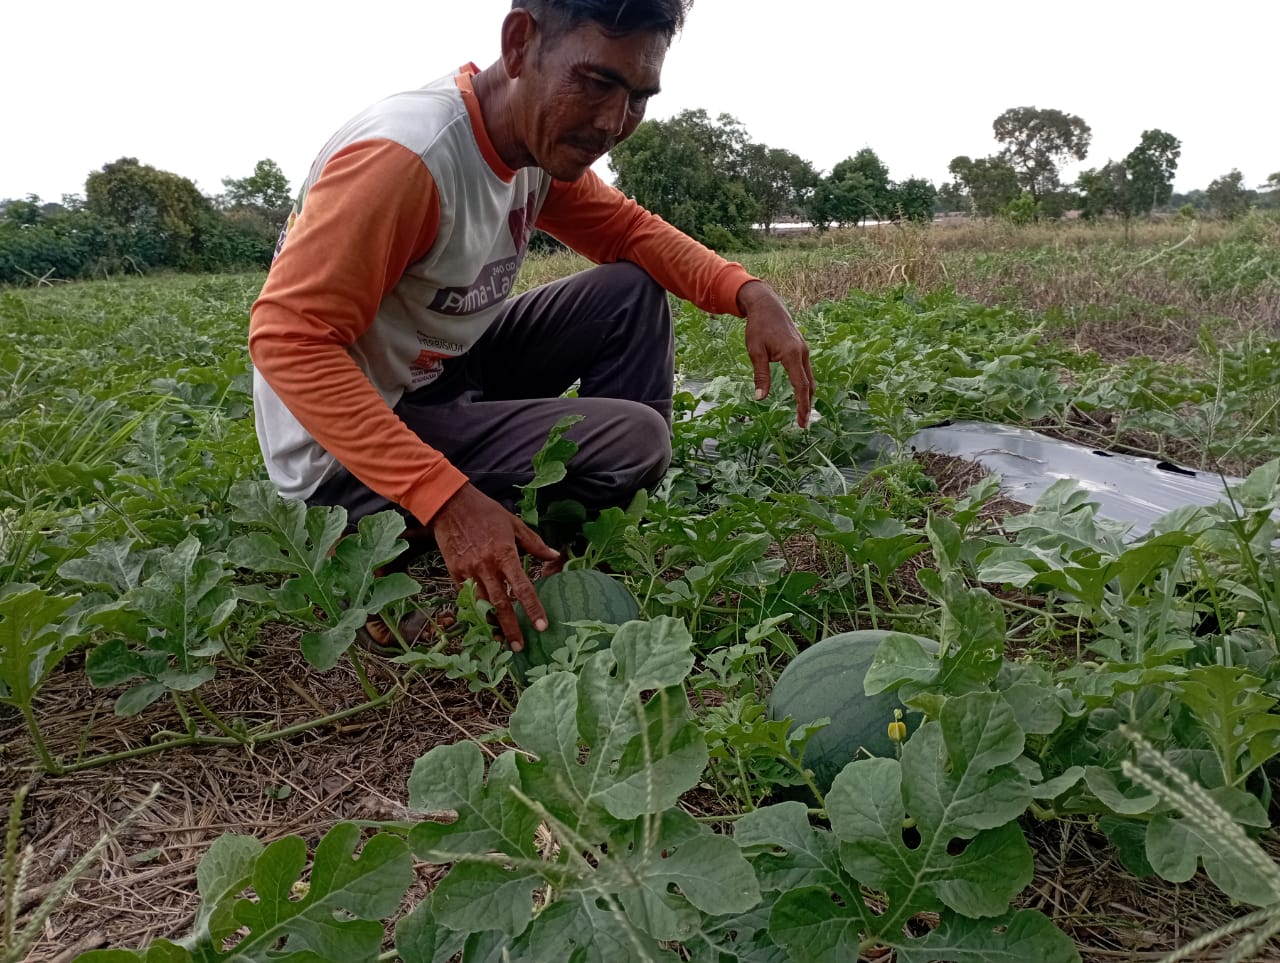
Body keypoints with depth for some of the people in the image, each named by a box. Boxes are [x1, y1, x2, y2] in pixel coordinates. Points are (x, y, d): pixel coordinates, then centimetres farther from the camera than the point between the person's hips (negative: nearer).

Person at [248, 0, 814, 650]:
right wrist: (446, 498, -37)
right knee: (632, 440, -21)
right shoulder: (406, 155, -27)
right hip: (346, 451, -8)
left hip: (440, 374, 9)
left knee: (632, 291, 1)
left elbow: (627, 230, 7)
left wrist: (747, 293, -11)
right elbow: (290, 339, -30)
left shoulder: (542, 137, -1)